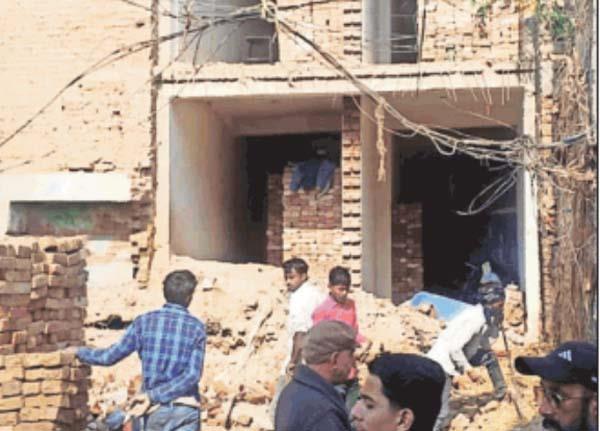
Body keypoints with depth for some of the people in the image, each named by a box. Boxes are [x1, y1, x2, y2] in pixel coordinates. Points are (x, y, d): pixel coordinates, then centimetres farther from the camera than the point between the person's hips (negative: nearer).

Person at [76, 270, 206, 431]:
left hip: (155, 408, 2)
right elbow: (192, 375, -14)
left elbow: (111, 356, 2)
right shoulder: (196, 327, -4)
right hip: (184, 409, -2)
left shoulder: (145, 322, -2)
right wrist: (154, 395, -12)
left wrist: (79, 352, 18)